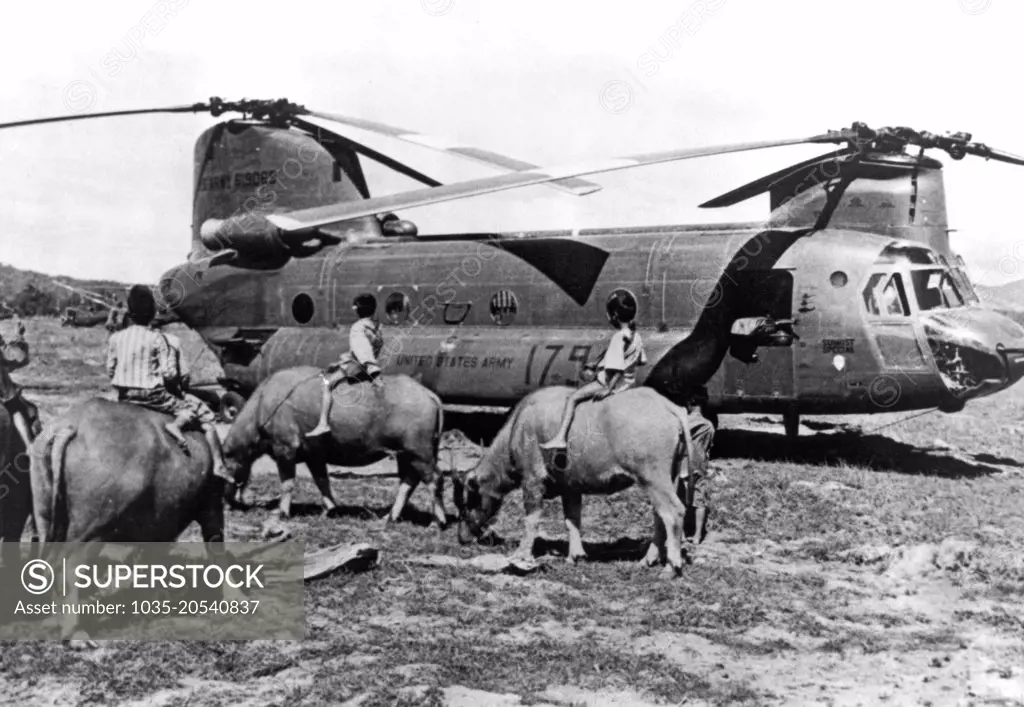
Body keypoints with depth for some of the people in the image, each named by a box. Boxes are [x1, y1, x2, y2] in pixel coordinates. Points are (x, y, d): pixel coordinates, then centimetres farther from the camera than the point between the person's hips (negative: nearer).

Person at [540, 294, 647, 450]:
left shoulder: (618, 337, -22)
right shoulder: (636, 336, 4)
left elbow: (618, 369, -27)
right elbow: (642, 360, 15)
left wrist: (608, 390, -24)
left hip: (612, 382, -10)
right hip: (630, 381, 10)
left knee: (572, 399, -10)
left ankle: (560, 438, -20)